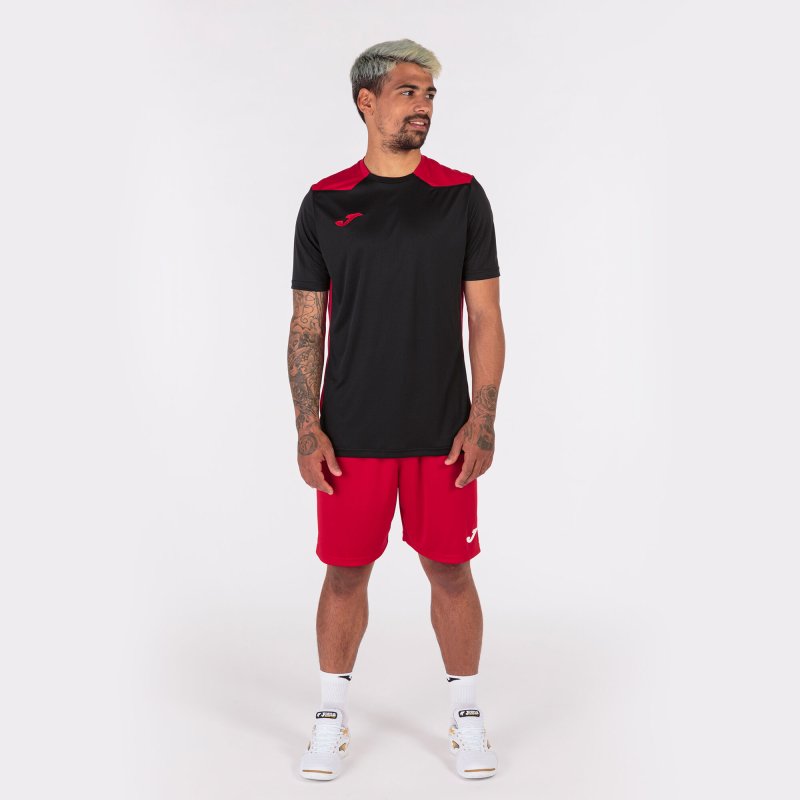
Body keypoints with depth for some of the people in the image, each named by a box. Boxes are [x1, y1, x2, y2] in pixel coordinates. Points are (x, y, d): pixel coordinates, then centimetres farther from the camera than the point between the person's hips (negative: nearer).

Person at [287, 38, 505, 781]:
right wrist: (307, 426, -5)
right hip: (351, 434, 0)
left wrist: (482, 420, -8)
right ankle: (332, 713, 28)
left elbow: (485, 316, 0)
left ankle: (465, 712, 27)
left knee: (450, 570, 8)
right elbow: (307, 322, 3)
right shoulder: (324, 203, 2)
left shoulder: (462, 195, 2)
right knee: (345, 571, 9)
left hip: (442, 432, 0)